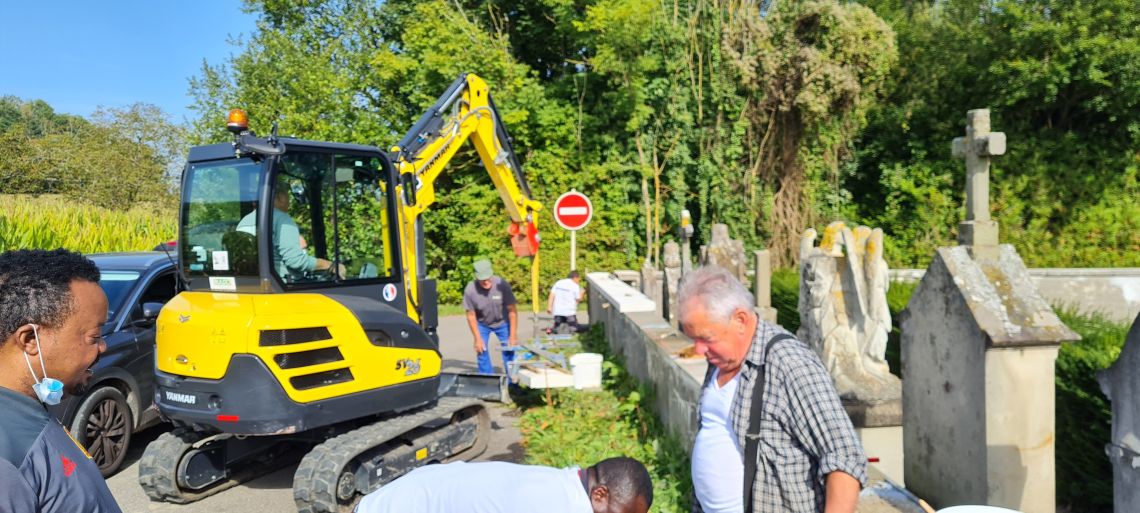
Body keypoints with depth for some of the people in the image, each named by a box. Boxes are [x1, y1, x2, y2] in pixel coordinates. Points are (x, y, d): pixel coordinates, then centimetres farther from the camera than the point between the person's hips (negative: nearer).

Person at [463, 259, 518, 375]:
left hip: (502, 322, -1)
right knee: (481, 352, -1)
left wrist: (513, 335, -19)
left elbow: (512, 310, -21)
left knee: (509, 351, -2)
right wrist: (478, 339, -13)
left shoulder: (502, 285, -31)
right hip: (482, 324, 1)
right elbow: (471, 316, -15)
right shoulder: (470, 290, -29)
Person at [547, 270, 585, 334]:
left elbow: (552, 295, 4)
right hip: (569, 312, -4)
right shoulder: (575, 286, -5)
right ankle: (569, 329, -21)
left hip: (557, 311, 4)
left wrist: (549, 307, 1)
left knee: (557, 328, 15)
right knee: (574, 328, 10)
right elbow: (578, 299, 1)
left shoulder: (558, 283, 10)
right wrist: (582, 293, 19)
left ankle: (552, 329, -17)